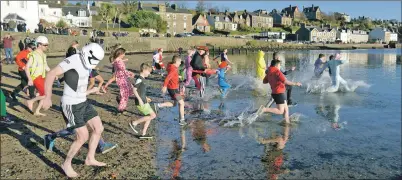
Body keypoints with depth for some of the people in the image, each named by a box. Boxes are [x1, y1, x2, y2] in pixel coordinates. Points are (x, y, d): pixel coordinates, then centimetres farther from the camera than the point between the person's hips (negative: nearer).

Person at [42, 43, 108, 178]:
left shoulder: (85, 66, 10)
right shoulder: (73, 60, -18)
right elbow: (51, 74, -21)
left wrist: (91, 91, 29)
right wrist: (48, 98, -21)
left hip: (83, 103, 9)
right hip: (71, 106, -9)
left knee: (98, 128, 9)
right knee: (83, 137, -4)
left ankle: (90, 158, 26)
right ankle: (67, 164, 18)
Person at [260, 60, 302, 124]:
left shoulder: (269, 73, 8)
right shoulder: (277, 72, -16)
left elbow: (264, 81, 19)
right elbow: (285, 82, -25)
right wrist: (295, 84, -16)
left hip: (275, 93, 9)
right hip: (279, 93, -9)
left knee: (286, 109, 14)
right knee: (280, 111, -8)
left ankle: (287, 123, 16)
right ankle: (264, 109, -15)